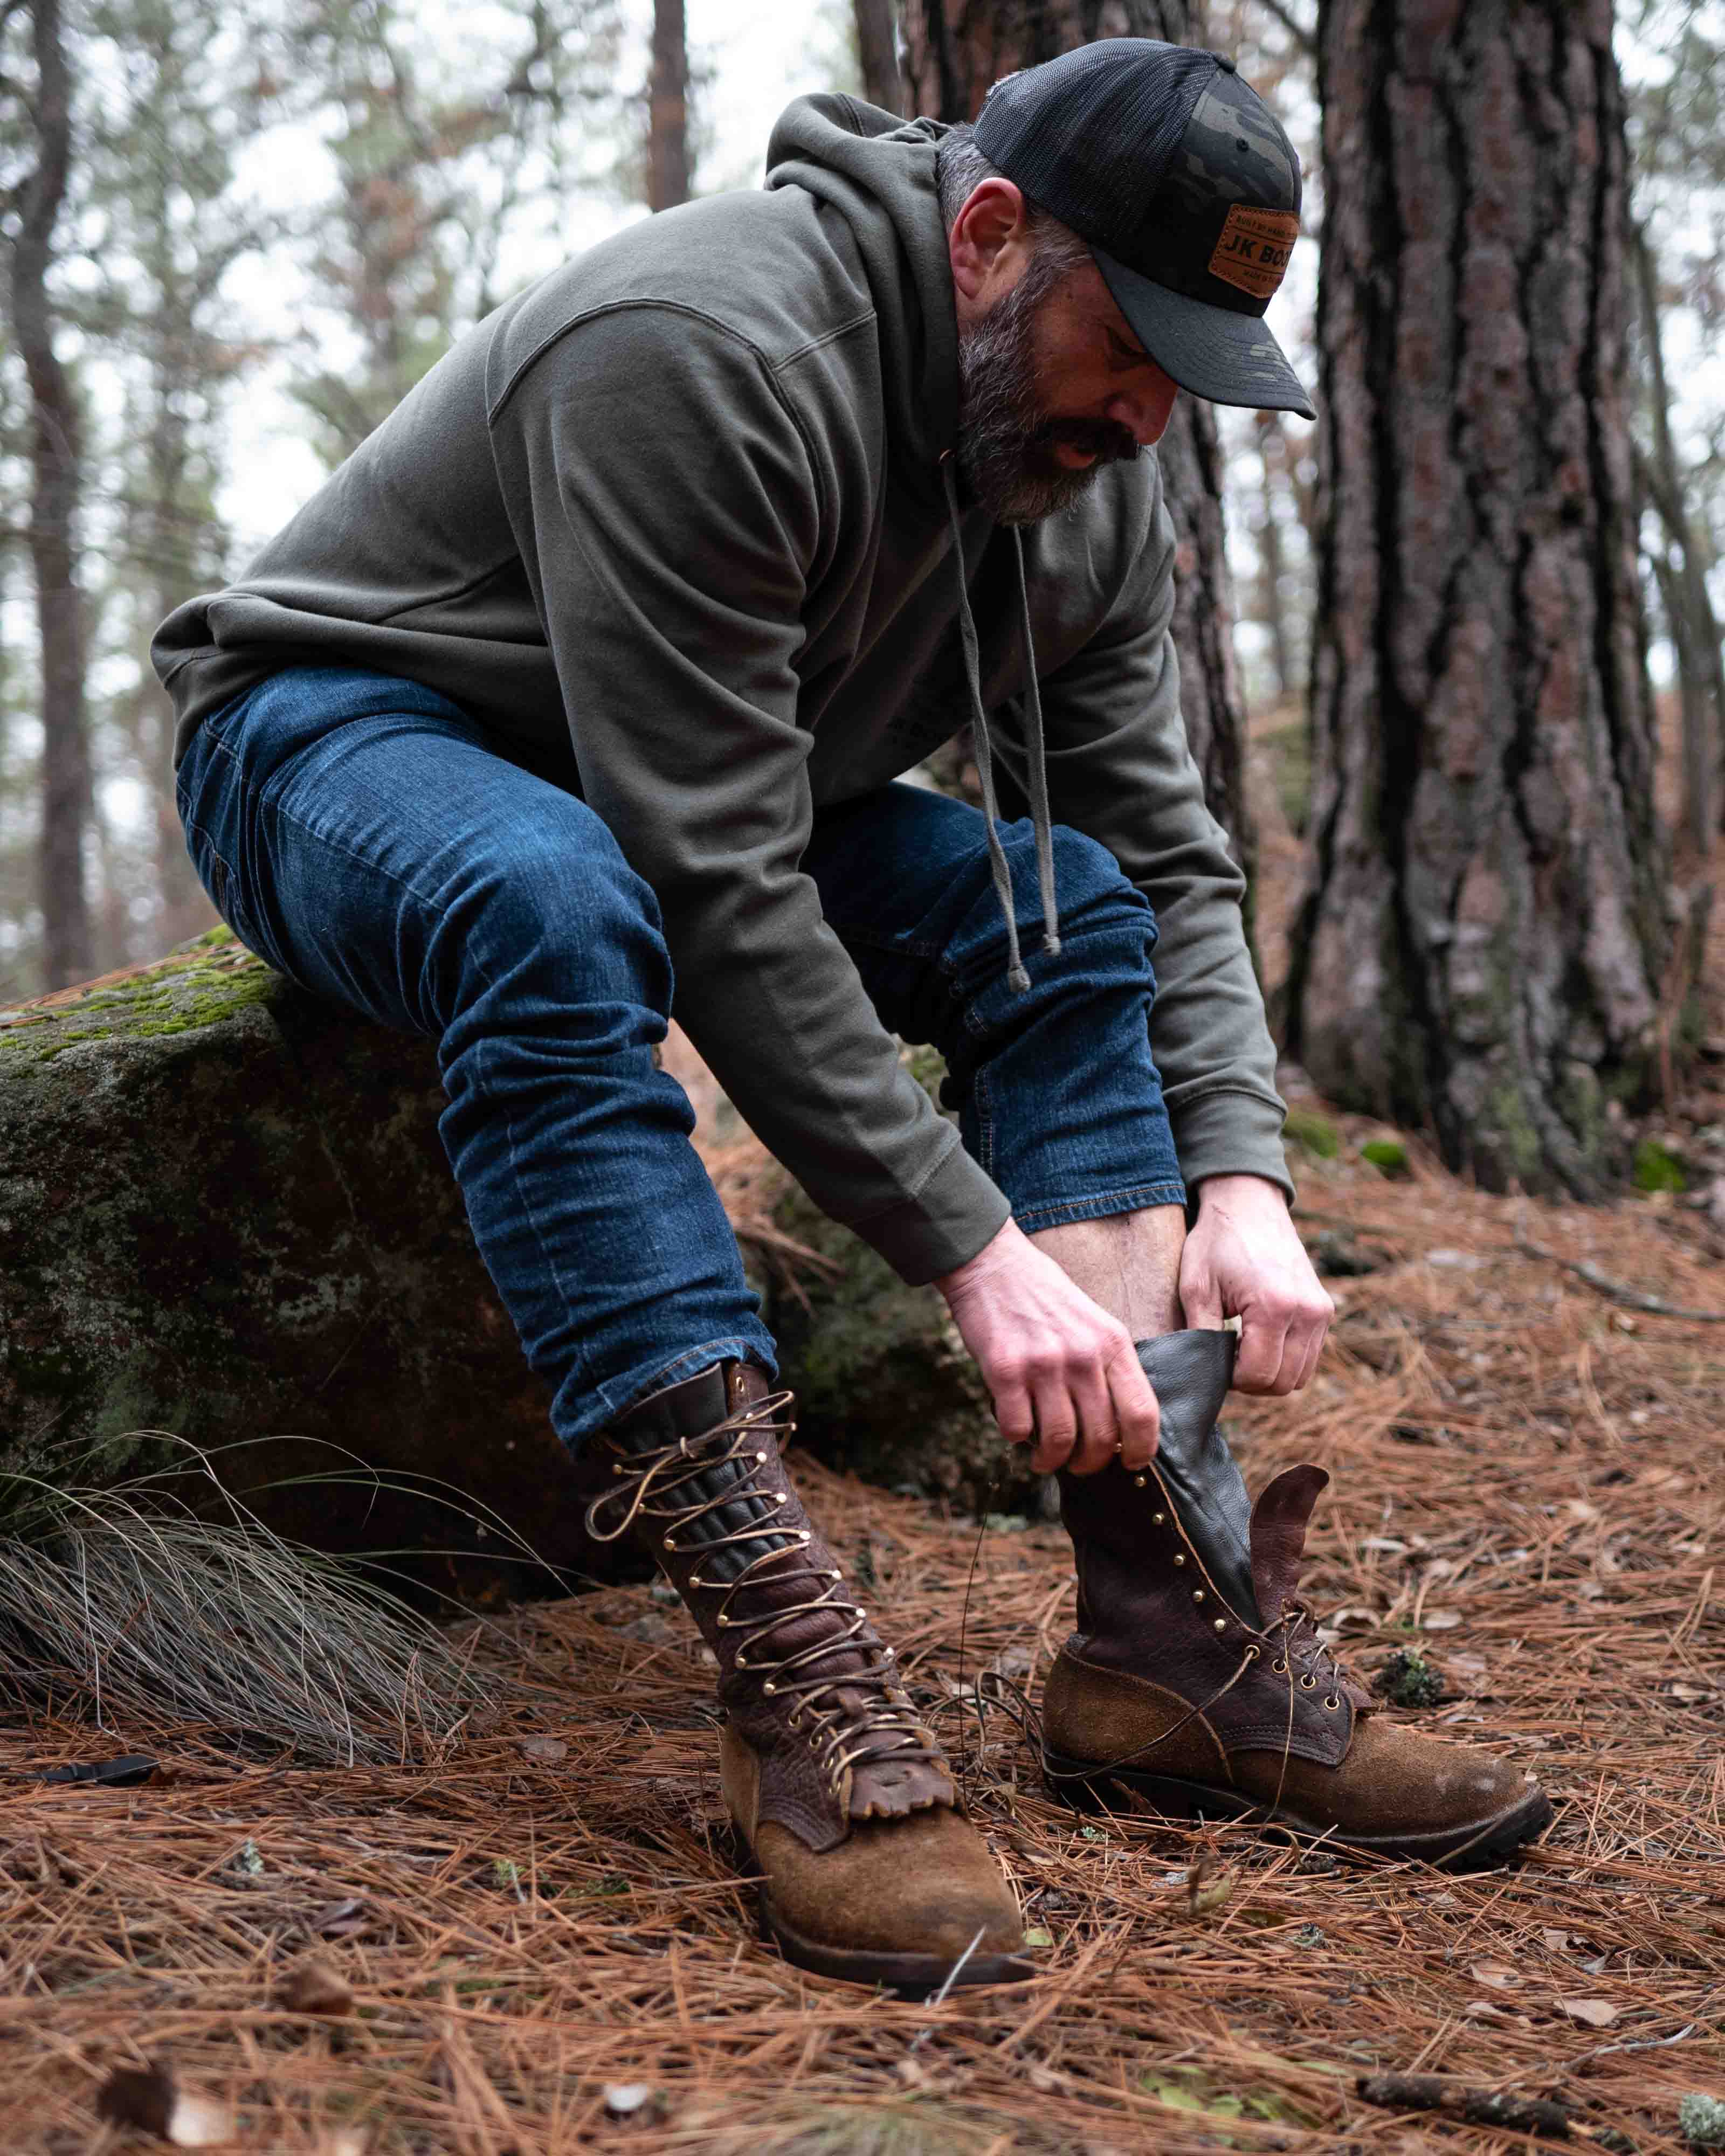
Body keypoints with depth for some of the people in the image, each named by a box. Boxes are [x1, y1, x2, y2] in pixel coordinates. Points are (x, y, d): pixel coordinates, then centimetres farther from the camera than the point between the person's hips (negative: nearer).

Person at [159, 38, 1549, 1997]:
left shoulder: (1094, 485, -4)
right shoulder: (701, 356, -30)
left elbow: (1169, 855, -1)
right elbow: (716, 887, -34)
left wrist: (1240, 1179, -17)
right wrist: (976, 1253, -33)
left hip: (681, 790, 7)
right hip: (337, 734, -7)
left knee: (1072, 908, -11)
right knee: (558, 909, -40)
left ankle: (1169, 1632, -17)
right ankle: (795, 1688, -41)